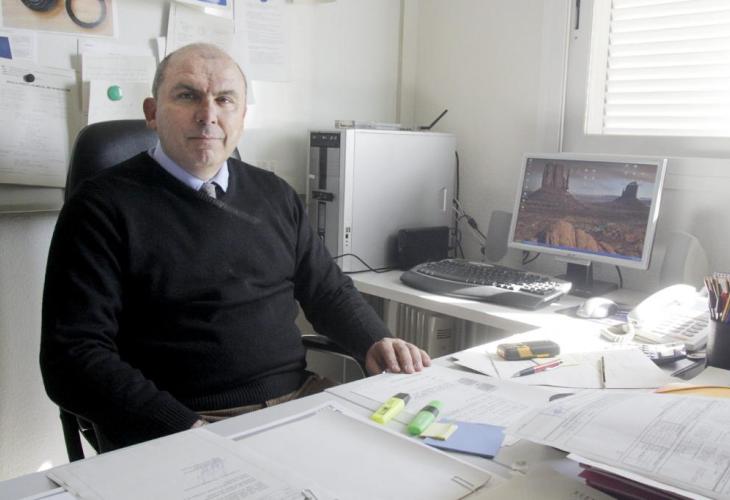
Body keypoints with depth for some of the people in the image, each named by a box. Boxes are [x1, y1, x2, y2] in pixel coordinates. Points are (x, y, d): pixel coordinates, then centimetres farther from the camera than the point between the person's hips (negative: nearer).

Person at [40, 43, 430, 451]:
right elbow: (74, 357, -9)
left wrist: (376, 344, 0)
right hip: (176, 430, -4)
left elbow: (330, 291, 21)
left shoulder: (275, 195, 13)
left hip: (300, 402, 5)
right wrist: (186, 430, -21)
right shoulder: (103, 207, -3)